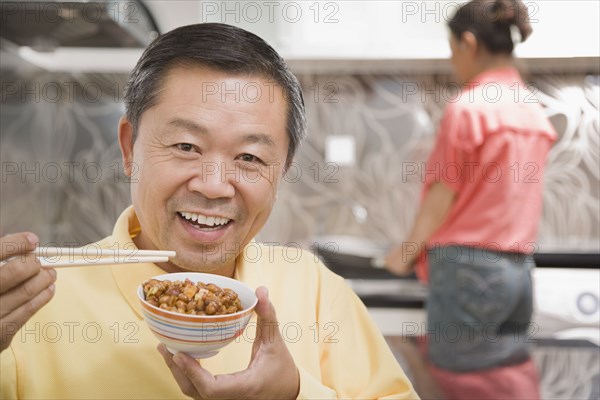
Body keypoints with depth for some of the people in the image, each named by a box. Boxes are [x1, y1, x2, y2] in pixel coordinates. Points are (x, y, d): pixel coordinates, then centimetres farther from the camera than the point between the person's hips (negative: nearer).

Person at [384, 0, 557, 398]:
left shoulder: (466, 108, -12)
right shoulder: (535, 112, 10)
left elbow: (442, 198, -9)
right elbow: (513, 196, 13)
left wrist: (407, 253, 5)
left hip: (469, 267, -7)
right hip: (520, 270, 8)